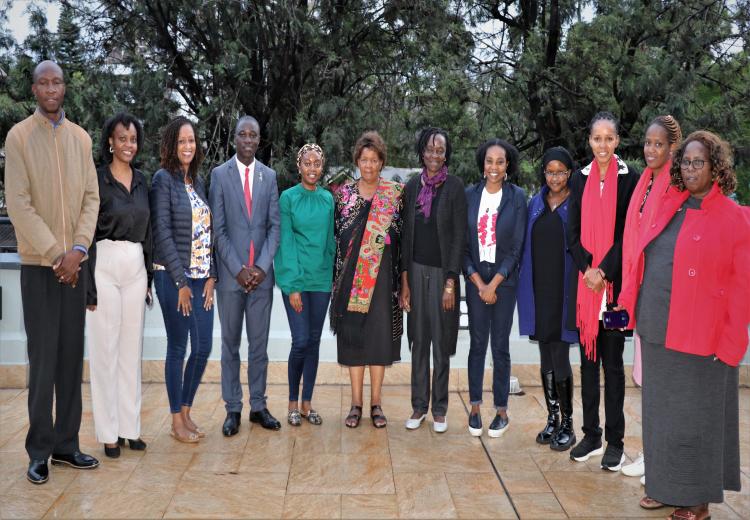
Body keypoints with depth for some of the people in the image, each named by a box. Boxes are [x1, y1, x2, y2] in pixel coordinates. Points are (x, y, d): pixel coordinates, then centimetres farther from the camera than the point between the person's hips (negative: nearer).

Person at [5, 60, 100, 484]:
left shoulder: (81, 137, 10)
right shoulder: (19, 136, -3)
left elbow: (91, 197, 6)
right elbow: (18, 203, -8)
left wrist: (77, 249, -7)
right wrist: (55, 253, -12)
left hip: (75, 262, 4)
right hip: (38, 262, -4)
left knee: (73, 355, 7)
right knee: (43, 357, -3)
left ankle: (67, 443, 16)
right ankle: (39, 450, 7)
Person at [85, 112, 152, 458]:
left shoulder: (141, 181, 10)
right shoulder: (97, 179, -6)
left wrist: (149, 274, 11)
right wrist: (89, 285, -12)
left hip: (136, 268, 5)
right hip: (105, 266, -5)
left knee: (132, 348, 9)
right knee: (105, 349, 1)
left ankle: (130, 426, 18)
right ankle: (108, 432, 10)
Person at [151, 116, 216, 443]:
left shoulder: (197, 181, 12)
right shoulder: (163, 179, -6)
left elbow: (208, 232, 12)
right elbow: (162, 233, -12)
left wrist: (211, 276, 3)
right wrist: (181, 282, -14)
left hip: (202, 277, 6)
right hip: (173, 277, -6)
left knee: (203, 347, 8)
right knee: (178, 348, 2)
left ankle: (186, 413, 23)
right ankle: (177, 422, 15)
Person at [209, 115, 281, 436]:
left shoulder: (269, 176, 8)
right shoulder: (220, 174, 2)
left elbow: (274, 226, 4)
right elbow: (218, 228, -3)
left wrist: (262, 267, -8)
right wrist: (238, 269, -10)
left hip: (261, 274, 2)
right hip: (231, 273, -2)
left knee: (259, 343, 8)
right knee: (230, 343, 6)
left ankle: (258, 406, 17)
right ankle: (233, 409, 14)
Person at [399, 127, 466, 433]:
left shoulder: (454, 187, -5)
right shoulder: (412, 187, 6)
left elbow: (459, 236, -7)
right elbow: (406, 234, 8)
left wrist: (451, 282, -12)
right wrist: (404, 279, 3)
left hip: (443, 272, -3)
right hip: (416, 270, 3)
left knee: (441, 342, 5)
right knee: (419, 341, 9)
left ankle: (439, 409, 17)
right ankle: (419, 406, 20)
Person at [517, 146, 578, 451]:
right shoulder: (535, 204, 11)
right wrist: (526, 286, 8)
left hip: (564, 291, -5)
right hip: (539, 289, 5)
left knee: (560, 358, -5)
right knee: (546, 357, 10)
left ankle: (567, 425, 8)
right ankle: (552, 418, 21)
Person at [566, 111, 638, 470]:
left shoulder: (630, 179, -1)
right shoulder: (580, 179, 9)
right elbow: (573, 232, 5)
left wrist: (605, 272, -15)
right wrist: (588, 269, -9)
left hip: (615, 282, -3)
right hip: (584, 281, 3)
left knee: (612, 362, 2)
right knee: (588, 358, 8)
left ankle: (615, 441, 11)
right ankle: (591, 435, 17)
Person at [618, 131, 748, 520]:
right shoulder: (668, 206, 10)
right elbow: (644, 260, 15)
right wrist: (630, 305, 7)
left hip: (697, 339, -6)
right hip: (656, 331, 6)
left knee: (693, 417, 5)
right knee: (661, 411, 15)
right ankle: (665, 485, 30)